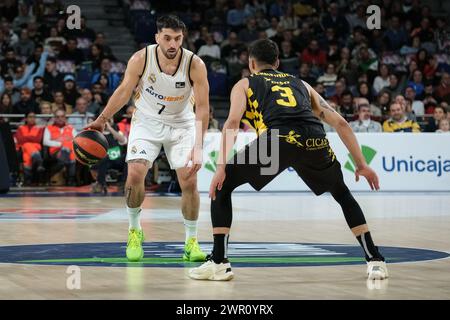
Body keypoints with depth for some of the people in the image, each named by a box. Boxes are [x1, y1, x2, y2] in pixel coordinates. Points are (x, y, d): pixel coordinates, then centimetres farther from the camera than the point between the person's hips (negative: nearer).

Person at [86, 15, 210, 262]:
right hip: (147, 122, 0)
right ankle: (134, 230, 7)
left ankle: (191, 241, 7)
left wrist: (198, 147, -27)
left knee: (189, 182, -9)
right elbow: (124, 91, -6)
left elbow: (202, 107, -20)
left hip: (182, 124, 0)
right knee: (135, 174, -16)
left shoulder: (195, 65, -23)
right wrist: (102, 120, -8)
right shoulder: (141, 59, -21)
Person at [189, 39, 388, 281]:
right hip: (315, 140, 4)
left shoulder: (244, 85, 28)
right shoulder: (301, 84, 37)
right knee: (342, 193, 30)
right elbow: (340, 123, 31)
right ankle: (374, 260, 21)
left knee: (221, 187, 15)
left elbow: (232, 122, 7)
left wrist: (221, 167, 0)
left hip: (278, 138, -3)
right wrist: (361, 165, 34)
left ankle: (219, 263, 6)